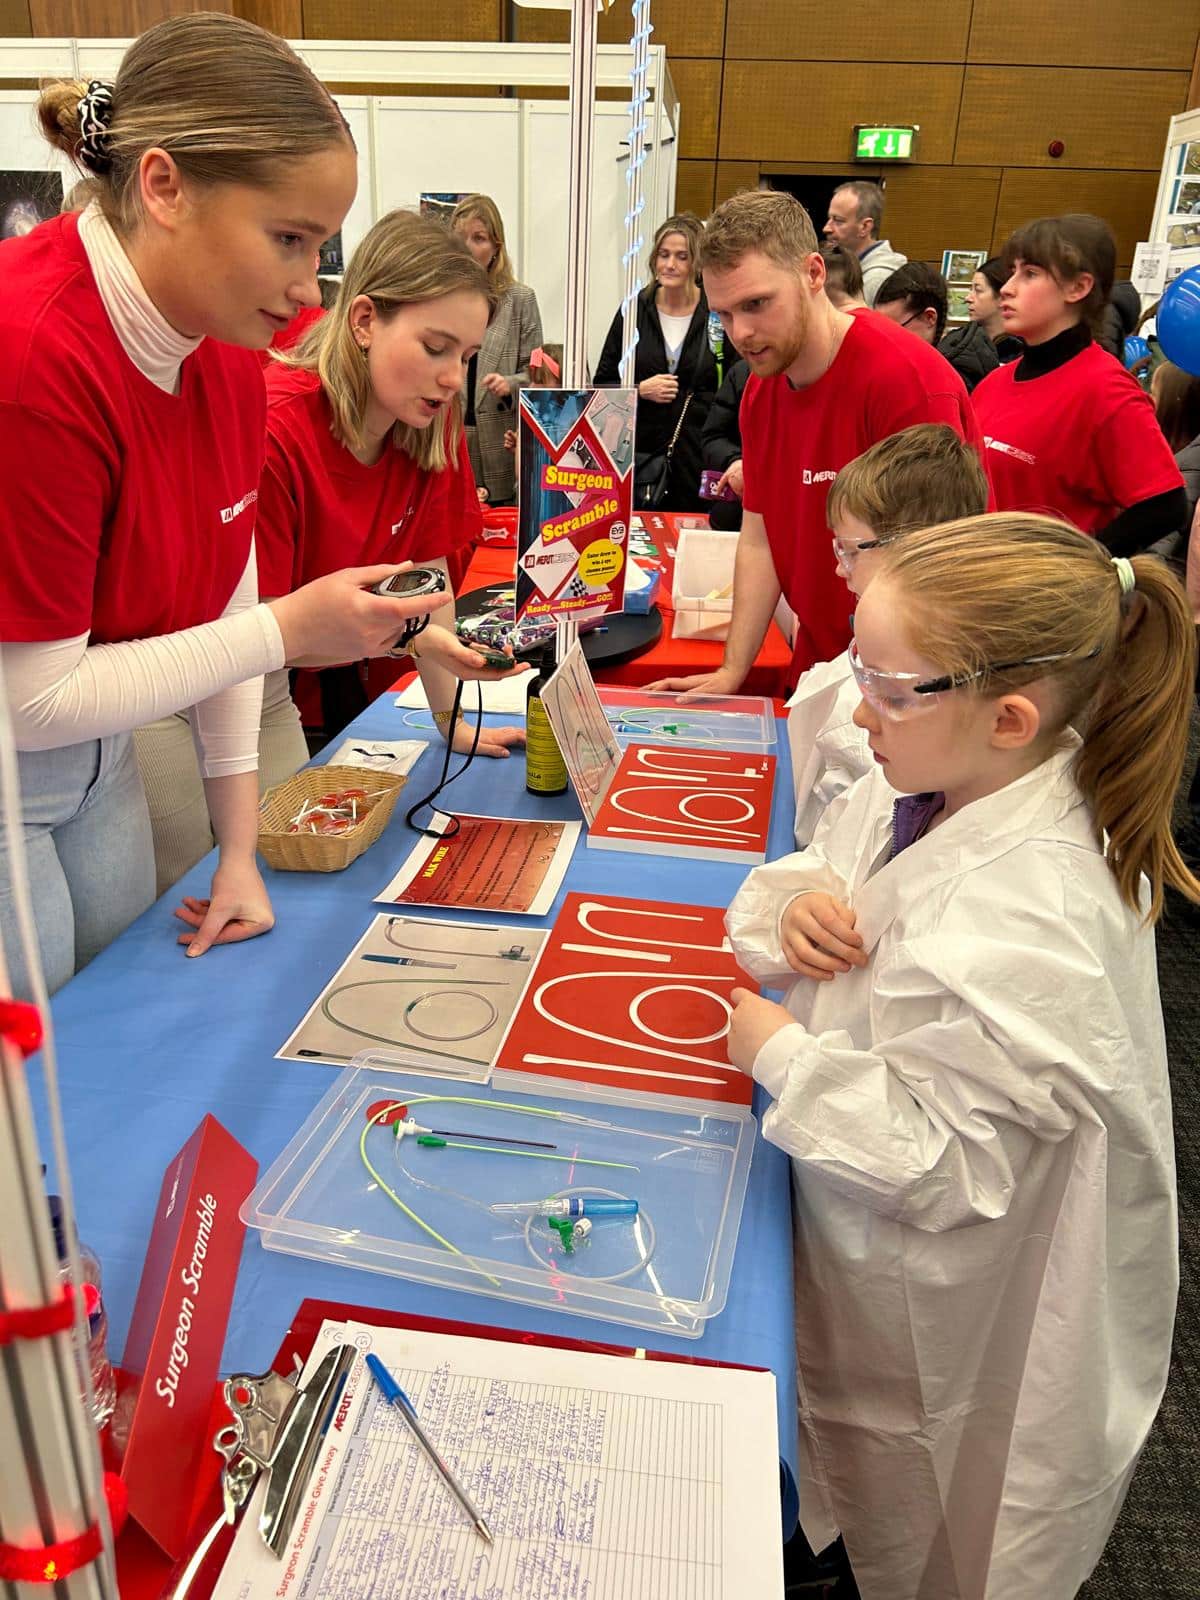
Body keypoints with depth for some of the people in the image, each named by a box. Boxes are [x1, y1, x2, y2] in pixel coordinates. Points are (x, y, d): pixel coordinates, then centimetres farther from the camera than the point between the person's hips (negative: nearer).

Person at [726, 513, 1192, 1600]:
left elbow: (941, 1166, -31)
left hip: (943, 1343, -7)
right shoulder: (918, 792, -10)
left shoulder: (1027, 934, -37)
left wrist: (781, 1054, -24)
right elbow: (799, 873, 6)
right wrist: (794, 906, -17)